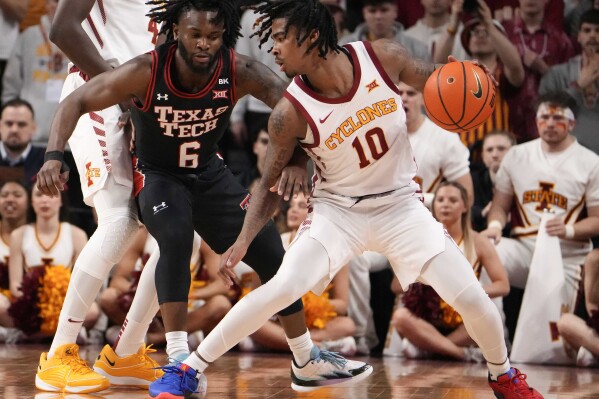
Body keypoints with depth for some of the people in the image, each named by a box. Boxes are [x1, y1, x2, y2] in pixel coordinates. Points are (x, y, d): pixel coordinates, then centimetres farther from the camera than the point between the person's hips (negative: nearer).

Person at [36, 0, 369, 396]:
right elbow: (76, 102, -23)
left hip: (210, 174, 4)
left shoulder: (239, 72, -23)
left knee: (271, 251, 4)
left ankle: (307, 359, 22)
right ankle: (178, 358, -25)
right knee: (175, 236, -34)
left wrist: (297, 160, -45)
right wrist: (53, 155, -39)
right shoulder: (146, 72, -28)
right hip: (157, 174, -4)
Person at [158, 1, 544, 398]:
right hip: (338, 210, -2)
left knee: (472, 298, -3)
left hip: (400, 203, 2)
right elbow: (271, 184, -8)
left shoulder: (383, 57, -17)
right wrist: (243, 242, -21)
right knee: (281, 289, -24)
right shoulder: (291, 112, -20)